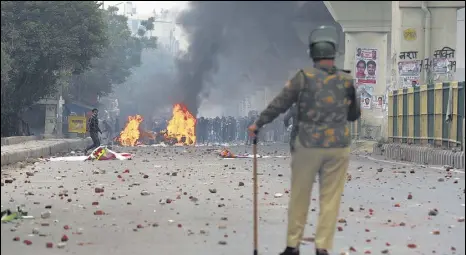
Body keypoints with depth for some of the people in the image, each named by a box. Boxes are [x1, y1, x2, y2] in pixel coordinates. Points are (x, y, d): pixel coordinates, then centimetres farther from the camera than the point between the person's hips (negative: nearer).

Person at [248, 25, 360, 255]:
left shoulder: (304, 77, -7)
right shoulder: (347, 81, 0)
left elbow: (279, 104, -3)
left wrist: (257, 124, 9)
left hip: (307, 145, -1)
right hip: (338, 146, 1)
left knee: (299, 197, 10)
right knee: (330, 199, 5)